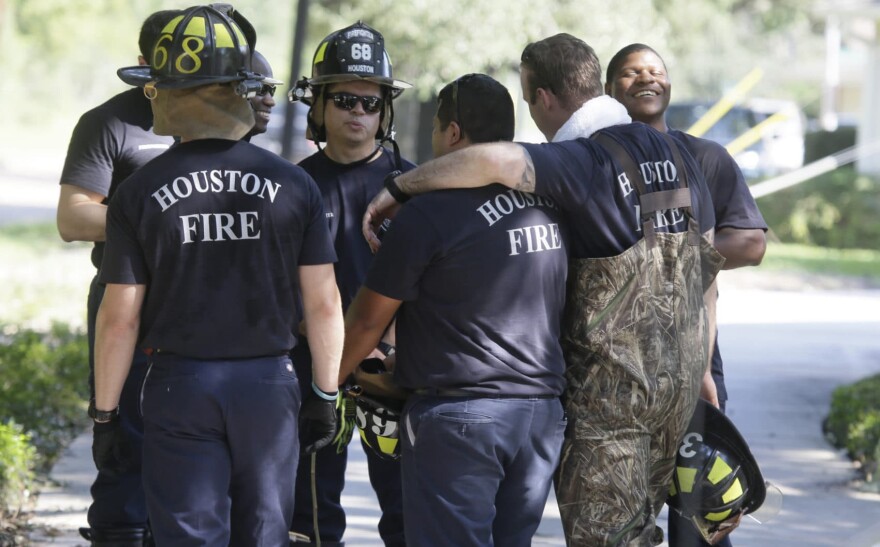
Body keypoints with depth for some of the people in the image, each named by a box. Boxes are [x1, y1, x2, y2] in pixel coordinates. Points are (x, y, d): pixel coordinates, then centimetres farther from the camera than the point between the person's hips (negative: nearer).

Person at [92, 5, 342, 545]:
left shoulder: (139, 192, -6)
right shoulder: (293, 183, -2)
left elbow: (120, 318, -6)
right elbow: (323, 303, -1)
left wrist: (105, 415, 3)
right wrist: (326, 394, 9)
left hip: (180, 385, -1)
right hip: (269, 381, 2)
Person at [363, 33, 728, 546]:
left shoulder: (581, 161, -18)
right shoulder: (677, 154, 7)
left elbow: (495, 159, -38)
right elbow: (707, 270, 12)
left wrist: (398, 188, -25)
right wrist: (700, 373, 20)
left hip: (609, 387, -7)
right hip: (679, 378, 7)